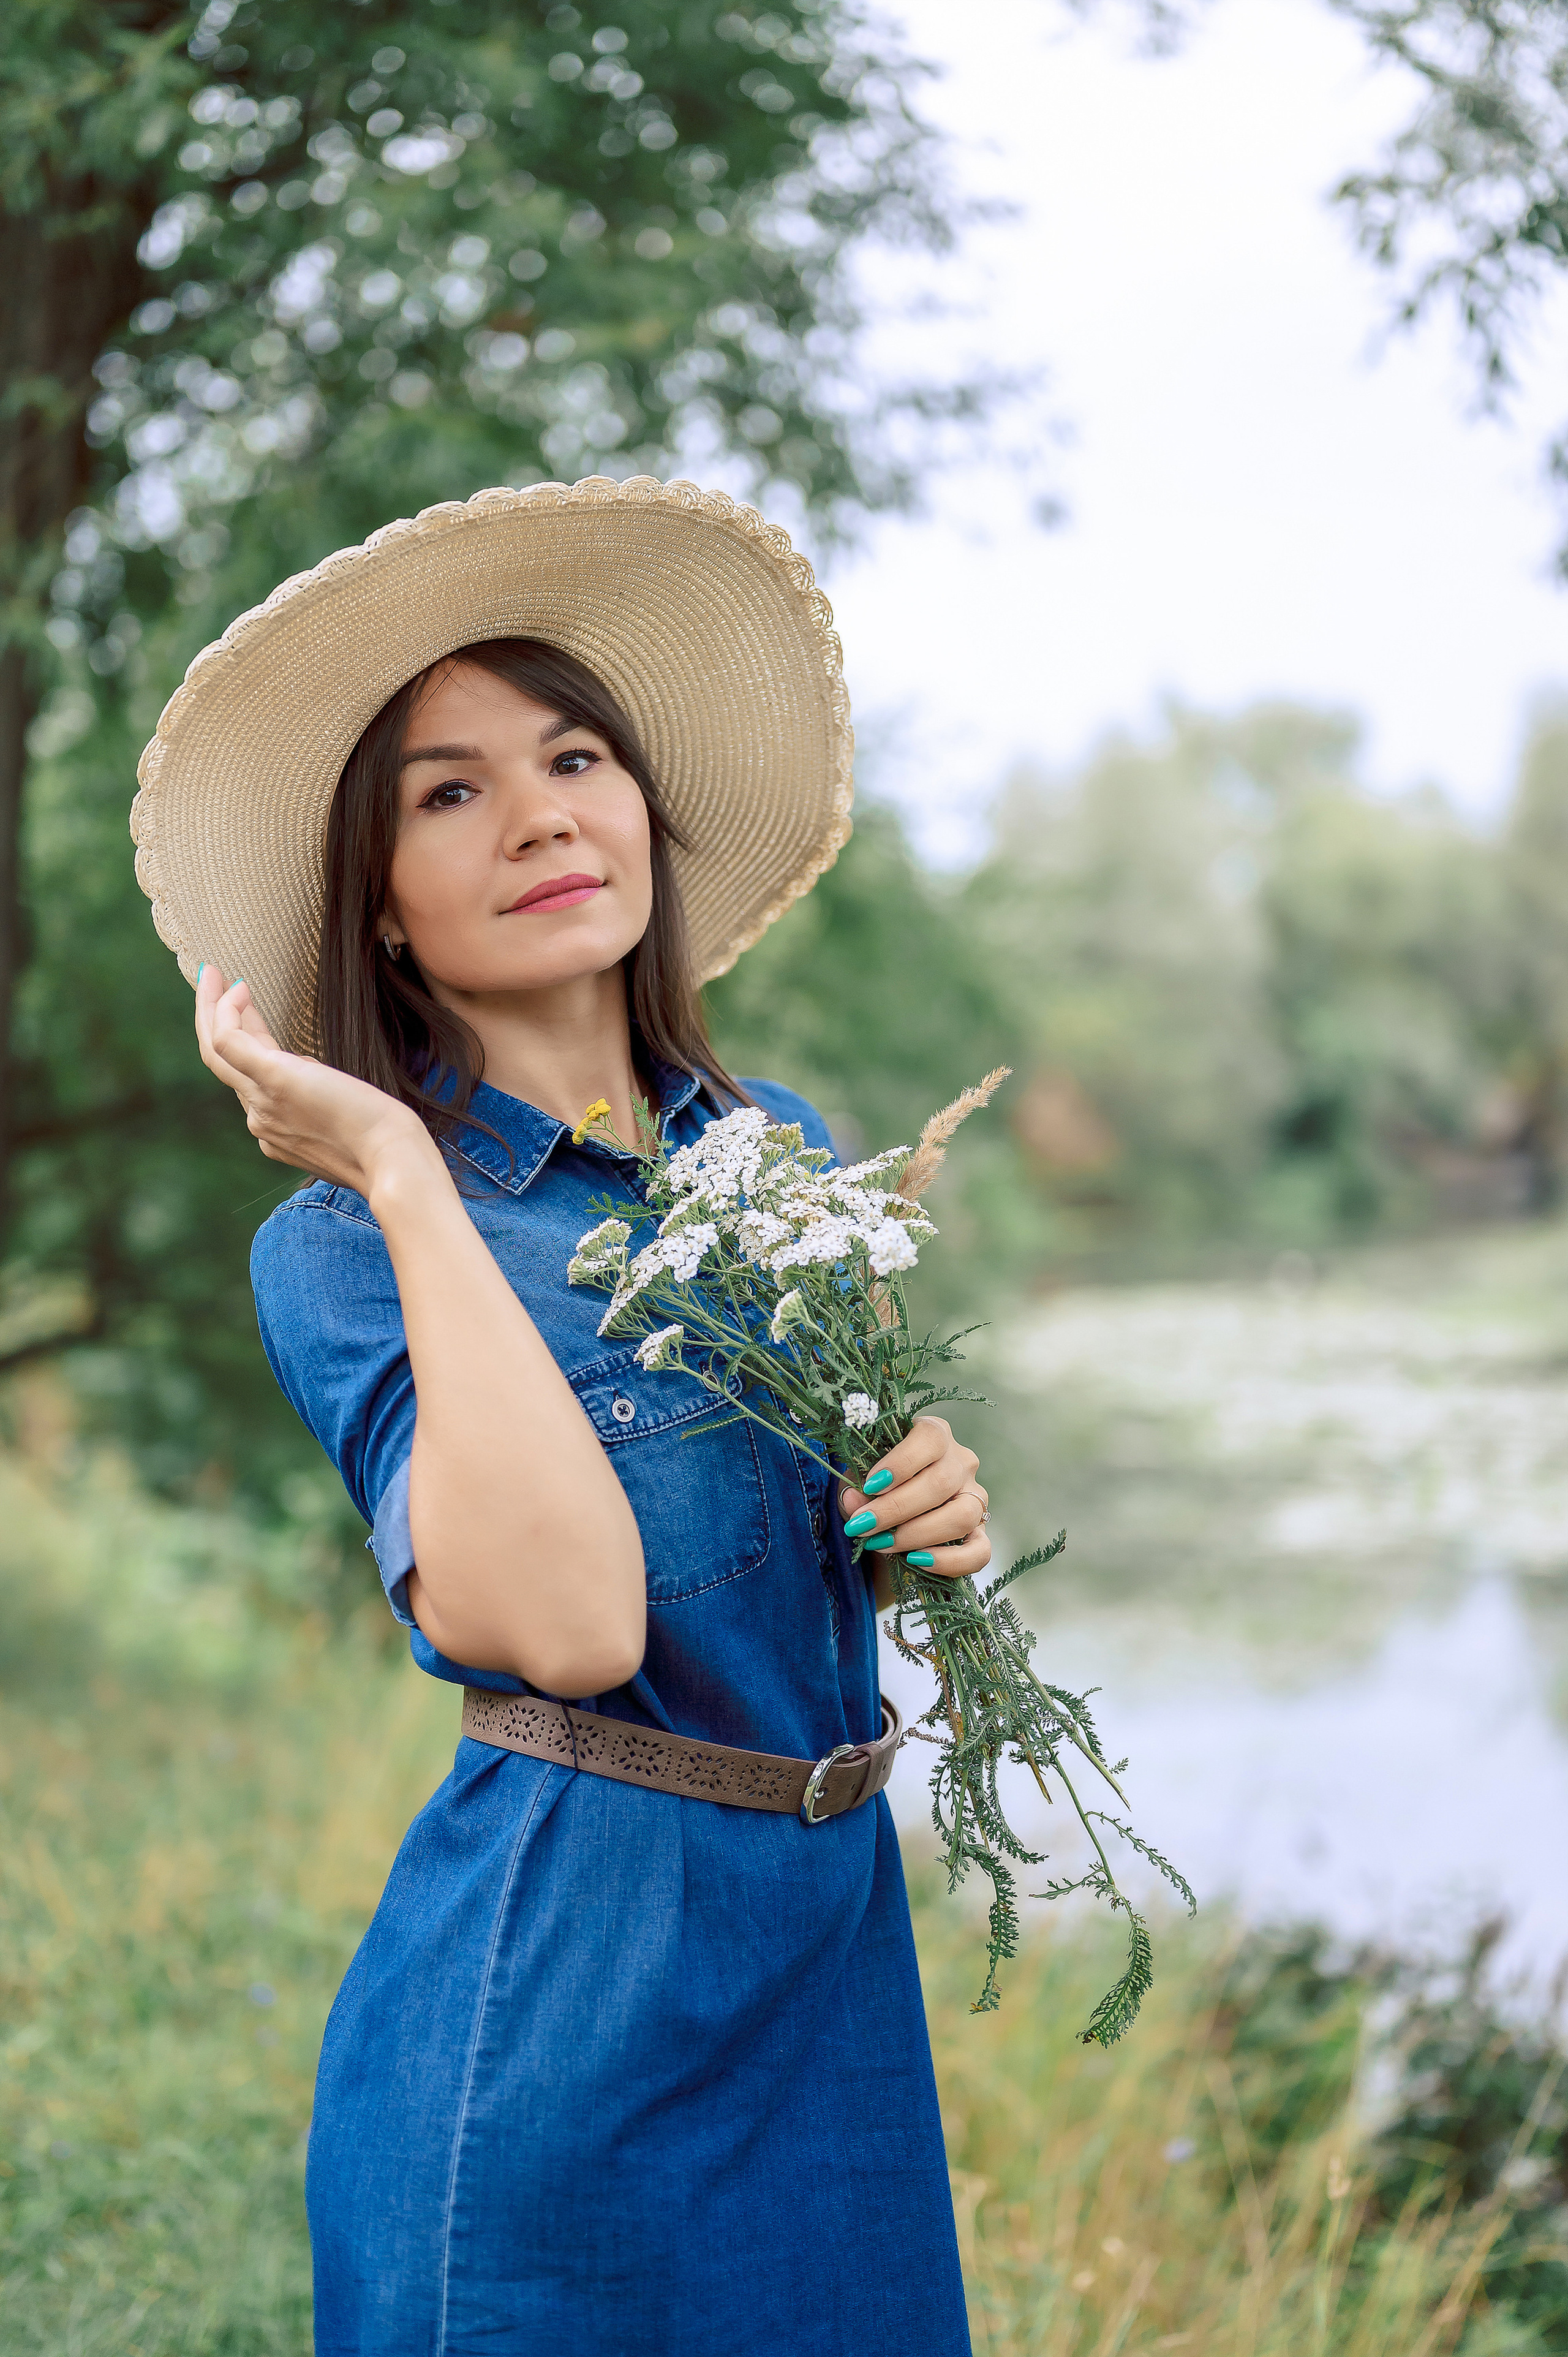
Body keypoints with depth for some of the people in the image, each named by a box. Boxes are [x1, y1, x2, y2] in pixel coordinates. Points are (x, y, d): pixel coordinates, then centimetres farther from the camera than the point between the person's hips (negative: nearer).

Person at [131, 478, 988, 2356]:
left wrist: (934, 1514, -4)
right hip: (564, 1996, -6)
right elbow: (566, 1623, -29)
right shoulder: (340, 1246, -13)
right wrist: (408, 1185, -23)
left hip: (837, 1943, 6)